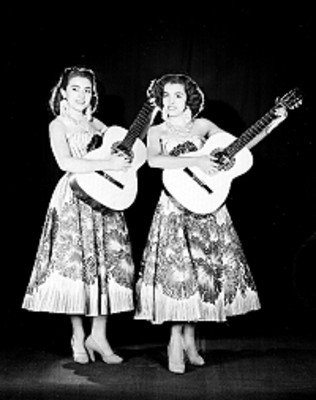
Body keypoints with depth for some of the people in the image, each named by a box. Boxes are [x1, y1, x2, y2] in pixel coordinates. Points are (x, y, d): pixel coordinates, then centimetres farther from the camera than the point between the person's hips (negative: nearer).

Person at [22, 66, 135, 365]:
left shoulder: (96, 125, 16)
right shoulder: (58, 125, -2)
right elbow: (66, 163, -17)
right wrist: (108, 165, -20)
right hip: (74, 200, -5)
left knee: (107, 263, 1)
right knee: (75, 264, -4)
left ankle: (98, 335, 10)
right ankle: (78, 337, 10)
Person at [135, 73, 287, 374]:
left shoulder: (202, 125, 11)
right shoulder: (157, 132, 4)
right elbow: (153, 160, -16)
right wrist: (195, 161, -21)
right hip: (176, 207, -3)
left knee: (204, 268, 3)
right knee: (178, 270, -11)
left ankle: (189, 336, 15)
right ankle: (176, 340, -3)